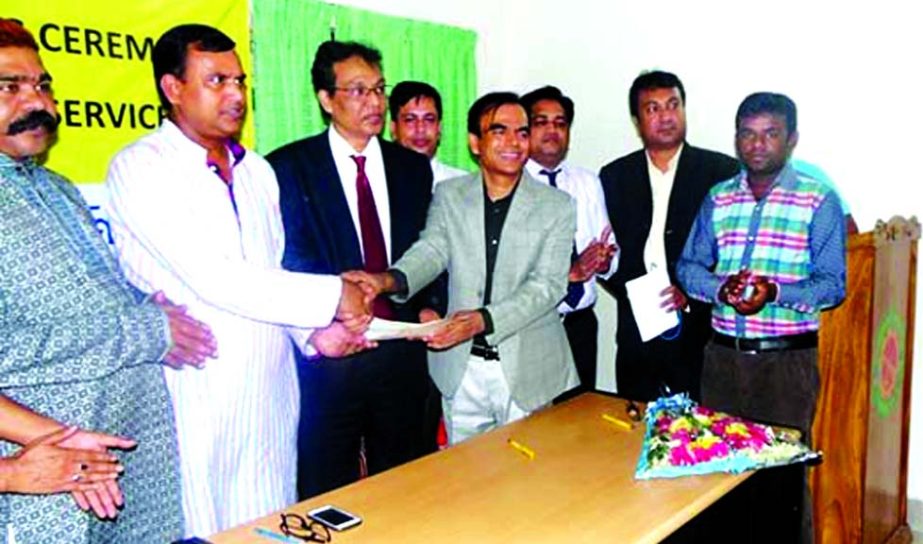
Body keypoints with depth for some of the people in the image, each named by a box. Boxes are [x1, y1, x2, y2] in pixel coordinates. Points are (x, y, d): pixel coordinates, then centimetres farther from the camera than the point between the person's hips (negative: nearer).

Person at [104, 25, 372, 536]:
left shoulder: (257, 170, 12)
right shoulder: (140, 168, -10)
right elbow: (214, 280, -20)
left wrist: (313, 331, -3)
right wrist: (333, 296, -16)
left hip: (269, 394, 6)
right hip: (197, 401, -6)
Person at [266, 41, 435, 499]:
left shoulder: (413, 167, 10)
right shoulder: (289, 166, -2)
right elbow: (291, 259, -9)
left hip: (402, 352, 4)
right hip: (330, 353, -3)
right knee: (326, 495, 11)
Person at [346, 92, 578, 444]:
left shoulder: (557, 206, -2)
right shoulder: (448, 195, 4)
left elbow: (548, 284, -10)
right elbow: (431, 250, -8)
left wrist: (483, 319, -25)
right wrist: (390, 279, -31)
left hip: (528, 371, -1)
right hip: (461, 369, 1)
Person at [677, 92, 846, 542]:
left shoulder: (819, 201, -4)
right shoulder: (718, 198, 8)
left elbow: (833, 285, -7)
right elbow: (688, 266, 7)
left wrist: (775, 292, -24)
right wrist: (721, 286, -14)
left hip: (787, 358, -3)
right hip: (722, 353, 4)